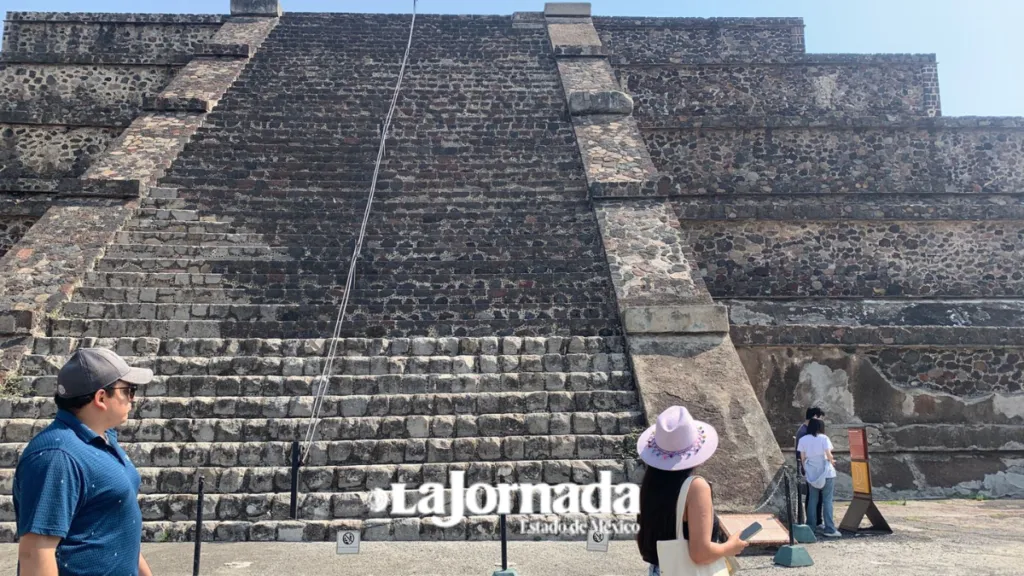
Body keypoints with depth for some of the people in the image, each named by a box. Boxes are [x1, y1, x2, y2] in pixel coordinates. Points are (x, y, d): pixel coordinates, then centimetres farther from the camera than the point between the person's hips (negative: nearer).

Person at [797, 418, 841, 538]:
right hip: (826, 472, -3)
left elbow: (802, 458, 3)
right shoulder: (823, 438, -8)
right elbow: (828, 455, -11)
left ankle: (811, 527, 12)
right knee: (827, 501, 0)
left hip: (811, 473, 3)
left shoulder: (803, 440, 1)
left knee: (812, 500, 11)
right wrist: (832, 462, 9)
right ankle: (830, 529, -1)